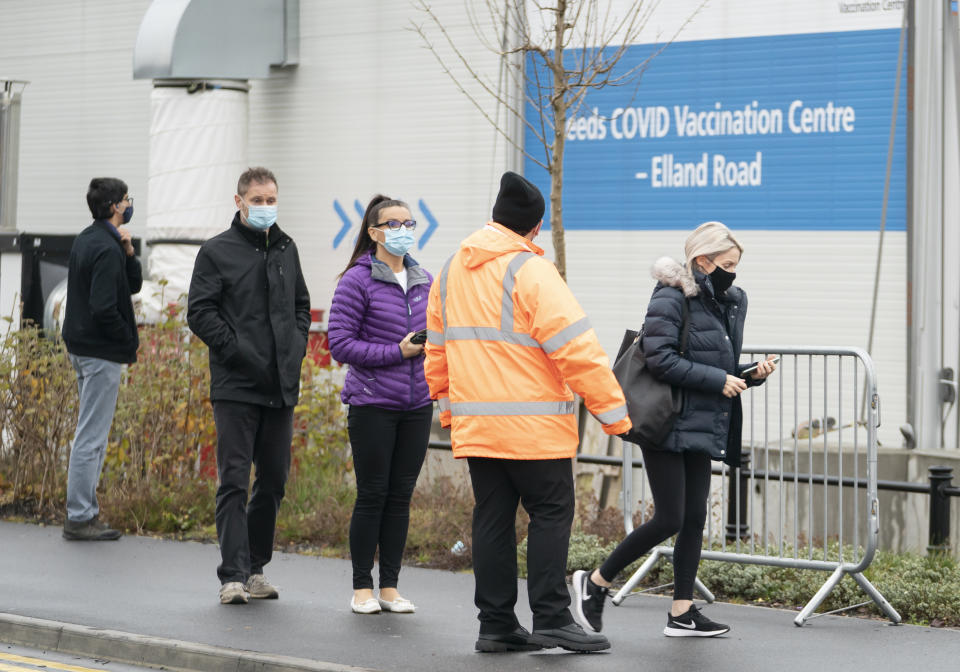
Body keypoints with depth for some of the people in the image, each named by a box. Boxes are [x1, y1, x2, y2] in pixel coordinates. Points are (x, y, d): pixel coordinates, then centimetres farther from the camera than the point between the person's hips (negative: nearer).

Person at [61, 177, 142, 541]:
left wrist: (128, 252, -2)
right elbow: (103, 307, -25)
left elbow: (133, 285, 14)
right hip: (102, 352, -10)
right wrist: (129, 340, -11)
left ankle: (85, 510, 21)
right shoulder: (107, 249, -19)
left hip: (81, 347, 10)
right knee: (91, 437, -5)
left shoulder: (86, 239, 12)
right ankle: (79, 518, -1)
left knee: (91, 433, 16)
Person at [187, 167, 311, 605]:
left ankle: (255, 567, 20)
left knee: (274, 479, 9)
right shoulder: (217, 252, -1)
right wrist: (237, 350, -16)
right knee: (234, 481, -8)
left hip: (282, 387, 6)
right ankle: (233, 576, -9)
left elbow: (302, 305, 26)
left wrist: (297, 346, 9)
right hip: (235, 387, -6)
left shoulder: (286, 249, 16)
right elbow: (200, 312, -7)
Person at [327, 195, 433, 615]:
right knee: (372, 496, -1)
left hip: (416, 405, 5)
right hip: (372, 405, -5)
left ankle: (390, 586, 14)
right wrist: (396, 352, -16)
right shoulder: (358, 280, -6)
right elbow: (340, 344, -10)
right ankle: (362, 588, 9)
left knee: (401, 496, 7)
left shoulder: (424, 281, 11)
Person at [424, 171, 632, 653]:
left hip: (474, 425, 7)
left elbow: (438, 348, 19)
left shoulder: (451, 271, 12)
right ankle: (551, 619, -5)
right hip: (533, 425, -7)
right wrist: (613, 410, -12)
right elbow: (575, 346, -16)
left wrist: (449, 409, 28)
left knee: (492, 518, 10)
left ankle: (495, 624, 11)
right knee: (551, 514, -1)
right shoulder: (530, 271, -12)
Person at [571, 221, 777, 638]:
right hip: (668, 427, -8)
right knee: (669, 519, -8)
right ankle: (595, 582, 7)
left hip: (702, 428, 8)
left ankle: (682, 613, 13)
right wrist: (718, 381, -20)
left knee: (695, 518, 7)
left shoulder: (732, 302, 13)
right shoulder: (672, 298, -13)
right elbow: (660, 358, -21)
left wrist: (751, 374, 0)